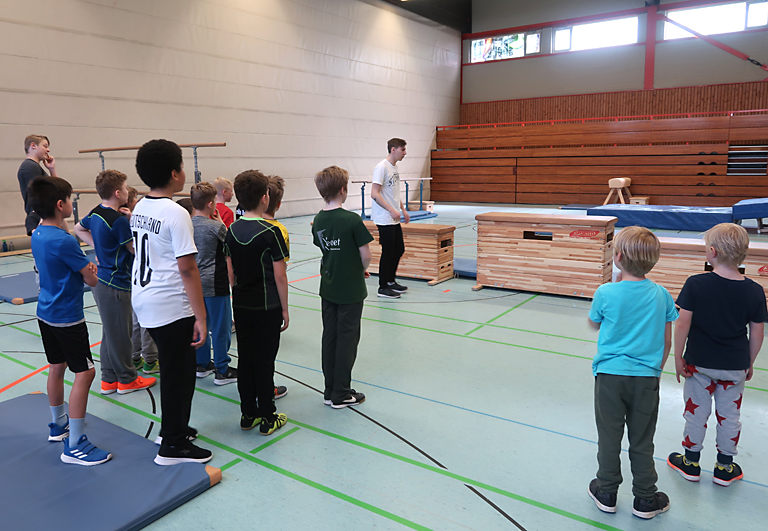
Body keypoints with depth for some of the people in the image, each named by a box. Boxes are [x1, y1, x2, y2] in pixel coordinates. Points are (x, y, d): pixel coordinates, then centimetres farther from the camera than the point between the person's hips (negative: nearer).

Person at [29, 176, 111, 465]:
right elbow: (92, 279, -16)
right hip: (67, 317, -10)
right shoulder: (64, 241, -23)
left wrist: (84, 266, 0)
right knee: (84, 372, -6)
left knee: (57, 367, 20)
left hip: (46, 312, 10)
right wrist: (89, 270, 5)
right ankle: (74, 445, -4)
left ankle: (58, 425, 36)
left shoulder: (37, 235, 6)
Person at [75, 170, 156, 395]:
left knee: (111, 332, 18)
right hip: (116, 284, -9)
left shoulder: (95, 213, 7)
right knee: (121, 333, 4)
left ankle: (109, 379, 28)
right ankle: (127, 379, 18)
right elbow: (136, 249, -16)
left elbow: (78, 228, 25)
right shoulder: (119, 220, -21)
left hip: (102, 281, 9)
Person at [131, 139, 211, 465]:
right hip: (171, 307, -9)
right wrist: (201, 317, -18)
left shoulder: (139, 209, 8)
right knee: (179, 374, 5)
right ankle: (173, 446, 17)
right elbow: (187, 269, -21)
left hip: (143, 301, 9)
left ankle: (174, 427, 36)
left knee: (173, 368, 22)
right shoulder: (176, 214, -19)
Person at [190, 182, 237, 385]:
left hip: (196, 283, 7)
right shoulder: (216, 226, -18)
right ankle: (222, 371, 11)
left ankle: (202, 364, 30)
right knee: (221, 328, 3)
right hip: (215, 284, -7)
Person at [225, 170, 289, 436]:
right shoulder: (270, 232, -16)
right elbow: (280, 276, -14)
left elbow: (230, 271, 8)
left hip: (241, 305, 6)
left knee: (245, 359, 13)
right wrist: (285, 309, -5)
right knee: (265, 361, 3)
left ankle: (248, 414, 24)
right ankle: (267, 418, 13)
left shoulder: (232, 231, 2)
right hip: (267, 307, -5)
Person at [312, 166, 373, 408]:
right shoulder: (352, 220, -19)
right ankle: (341, 394, 13)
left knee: (329, 337, 13)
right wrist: (362, 270, 6)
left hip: (328, 288, 6)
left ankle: (330, 391, 23)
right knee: (347, 339, 4)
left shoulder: (318, 219, 1)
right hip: (351, 290, -6)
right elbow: (365, 256, -17)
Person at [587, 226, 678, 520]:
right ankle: (645, 500, 28)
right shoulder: (661, 295, -4)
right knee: (641, 441, 15)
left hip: (610, 375, -2)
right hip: (646, 378, 2)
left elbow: (593, 323, 6)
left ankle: (606, 493, 28)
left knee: (609, 438, 13)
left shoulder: (606, 293, -14)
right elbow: (667, 341, 3)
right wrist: (656, 369, 17)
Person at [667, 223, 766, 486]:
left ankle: (690, 462, 28)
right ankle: (725, 468, 30)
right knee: (729, 415, 16)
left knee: (696, 411, 13)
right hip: (735, 366, 2)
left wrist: (678, 357, -4)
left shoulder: (695, 284, -18)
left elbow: (683, 323, -16)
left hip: (700, 363, -2)